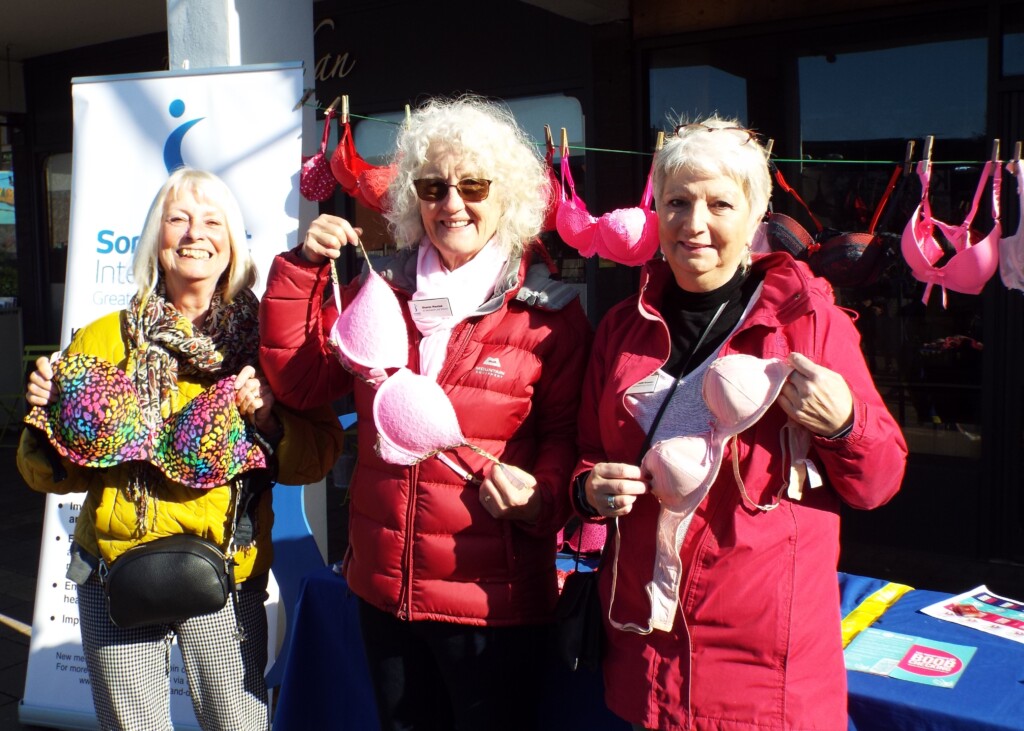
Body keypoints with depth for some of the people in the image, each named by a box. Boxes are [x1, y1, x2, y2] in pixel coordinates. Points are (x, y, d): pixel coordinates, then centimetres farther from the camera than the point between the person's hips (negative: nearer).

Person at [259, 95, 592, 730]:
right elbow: (300, 380, 4)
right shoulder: (381, 288, 5)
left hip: (493, 599, -4)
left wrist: (541, 498, -25)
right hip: (383, 588, 5)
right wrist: (303, 269, -4)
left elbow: (569, 432, -6)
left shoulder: (547, 309, -7)